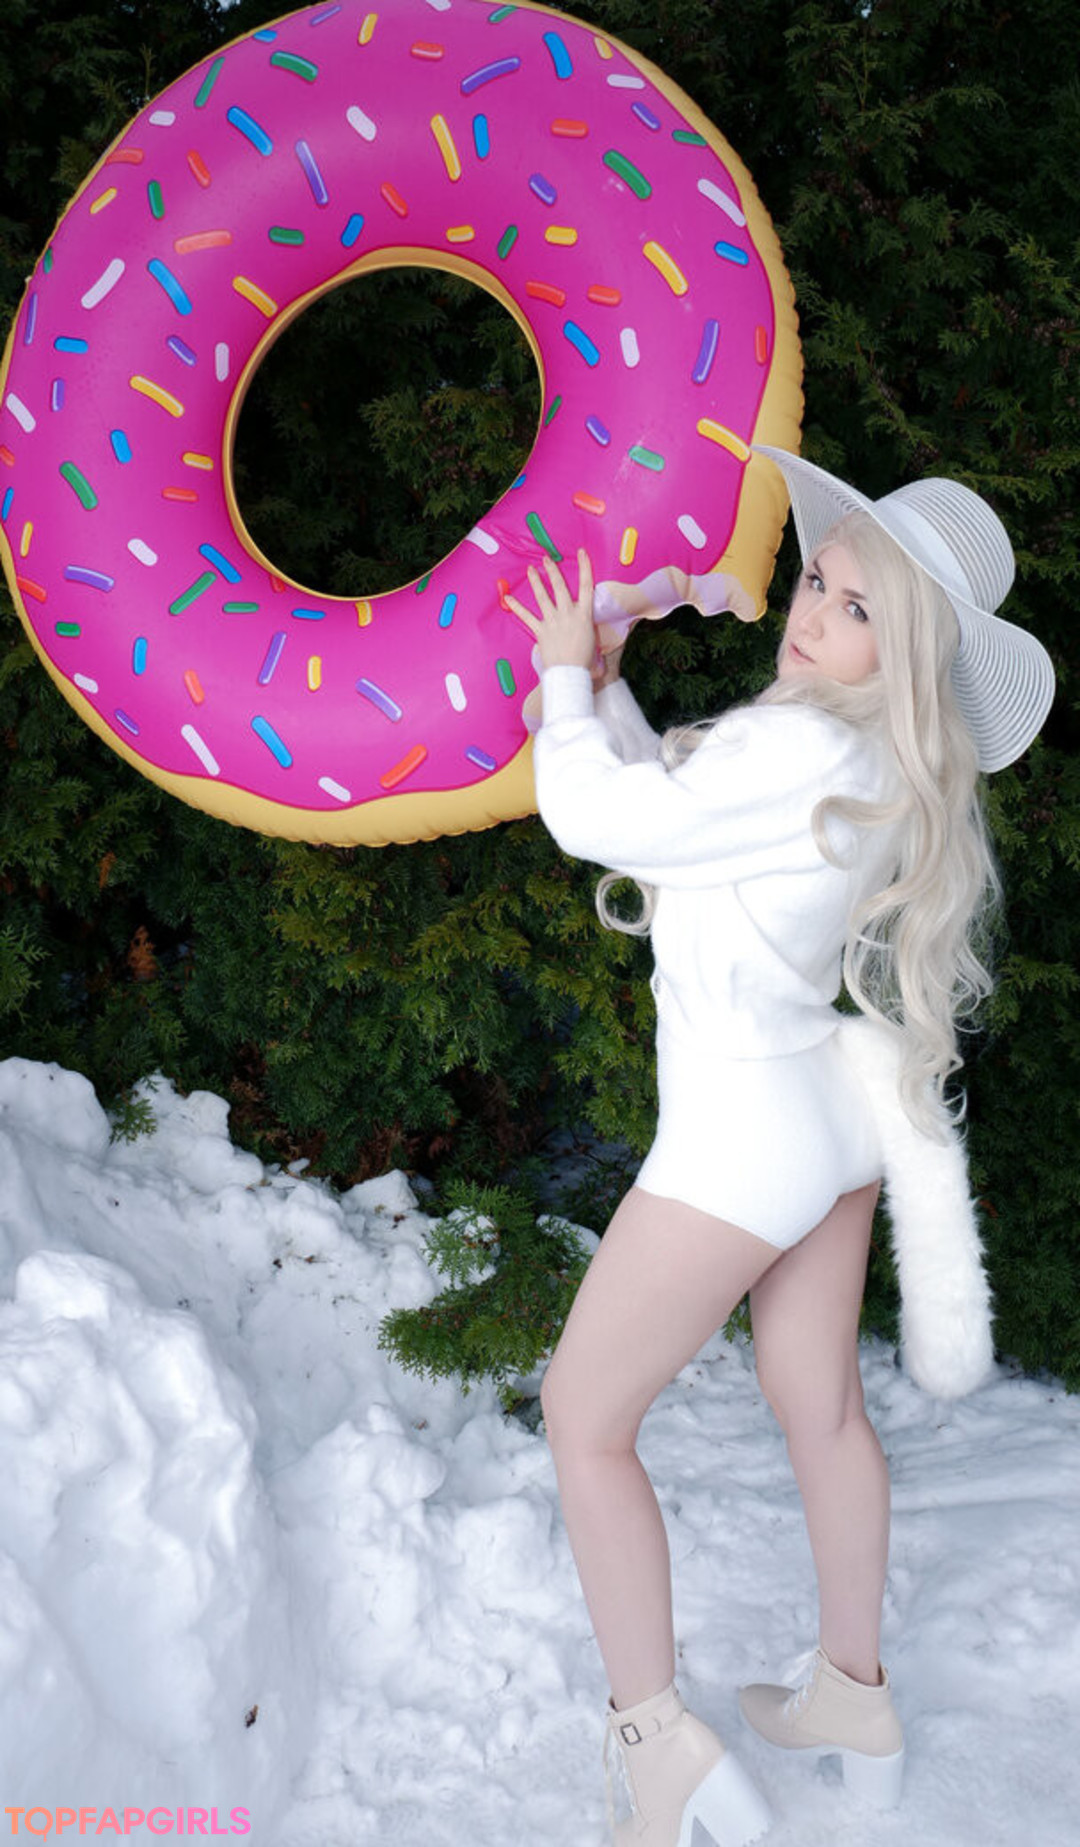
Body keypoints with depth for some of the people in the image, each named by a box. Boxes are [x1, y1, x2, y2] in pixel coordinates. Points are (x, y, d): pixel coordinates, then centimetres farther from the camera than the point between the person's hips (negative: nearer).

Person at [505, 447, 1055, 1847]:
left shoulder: (808, 751, -25)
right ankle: (857, 1700, 39)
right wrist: (601, 682, 9)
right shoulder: (873, 764, 4)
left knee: (586, 1417, 6)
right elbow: (669, 798, 13)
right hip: (827, 1115, 9)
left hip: (736, 1139, -9)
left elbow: (598, 815, -20)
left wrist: (565, 677, -4)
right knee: (821, 1412, 22)